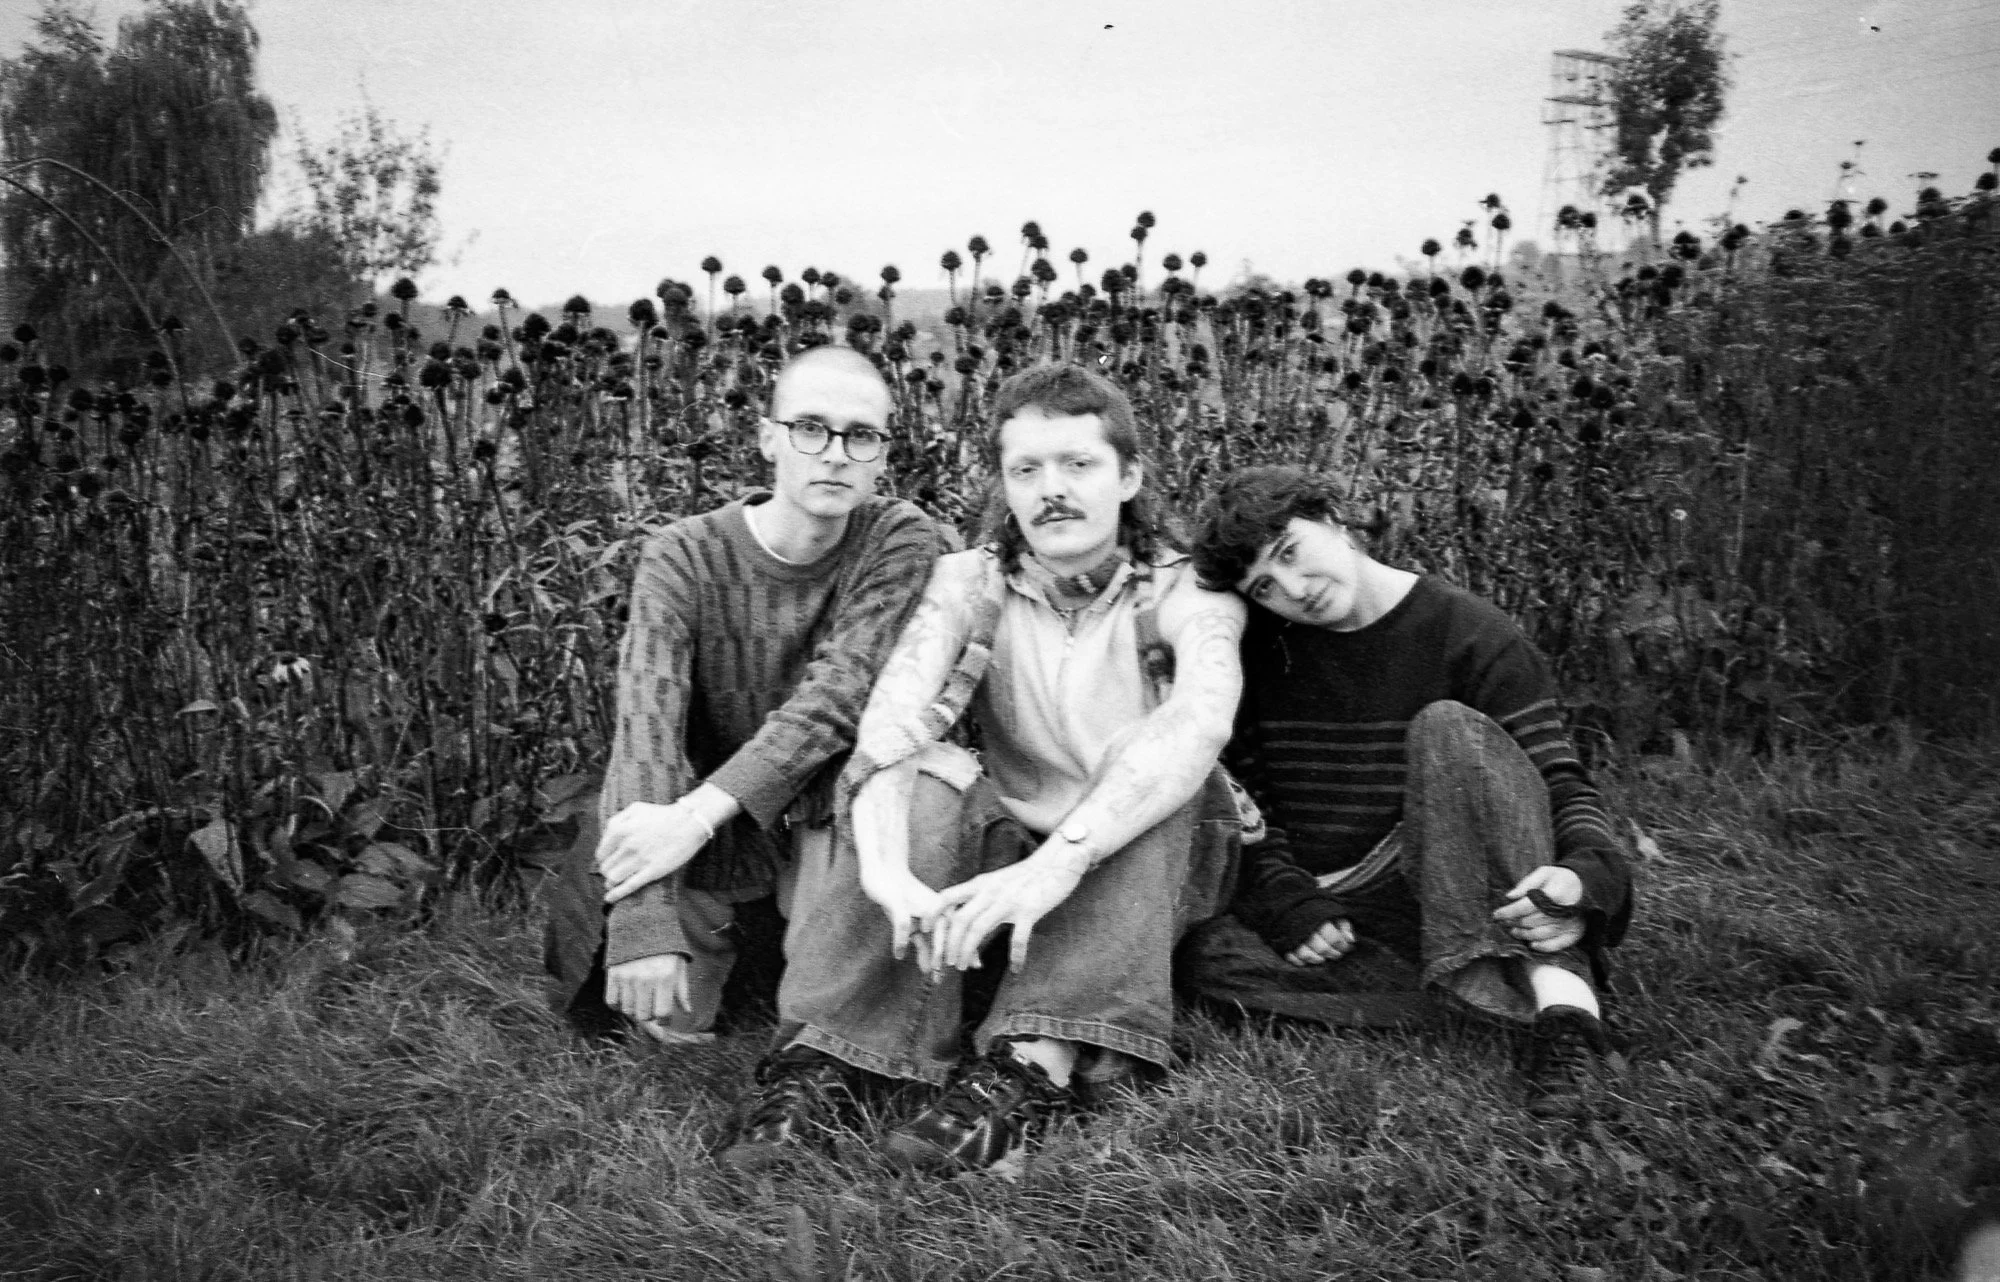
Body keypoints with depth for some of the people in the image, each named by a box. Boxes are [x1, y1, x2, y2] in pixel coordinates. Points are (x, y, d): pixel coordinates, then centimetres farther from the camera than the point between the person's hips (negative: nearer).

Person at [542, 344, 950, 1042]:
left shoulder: (903, 540, -13)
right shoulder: (683, 557, -16)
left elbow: (841, 689, -26)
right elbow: (646, 728, -27)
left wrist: (699, 813, -38)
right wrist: (646, 926, -40)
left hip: (824, 807, 1)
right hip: (710, 836, -1)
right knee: (668, 1022, -19)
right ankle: (702, 937, 17)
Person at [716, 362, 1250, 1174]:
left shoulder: (1184, 589, -11)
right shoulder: (972, 583, -5)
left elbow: (1200, 720, -33)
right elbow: (890, 720, -24)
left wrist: (1059, 861, -49)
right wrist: (886, 871, -45)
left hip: (1147, 872, -1)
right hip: (1003, 855, 1)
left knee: (1162, 773, -31)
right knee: (926, 776, -26)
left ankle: (1031, 1070, -39)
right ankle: (823, 1062, -33)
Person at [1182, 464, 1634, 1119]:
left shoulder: (1473, 635, -6)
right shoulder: (1261, 647, 4)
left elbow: (1564, 785, -8)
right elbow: (1244, 793, 6)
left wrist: (1589, 872, -30)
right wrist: (1284, 896, -11)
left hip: (1458, 892, -3)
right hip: (1328, 906, 3)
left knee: (1447, 727, -28)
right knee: (1212, 953, -28)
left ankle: (1558, 984, -35)